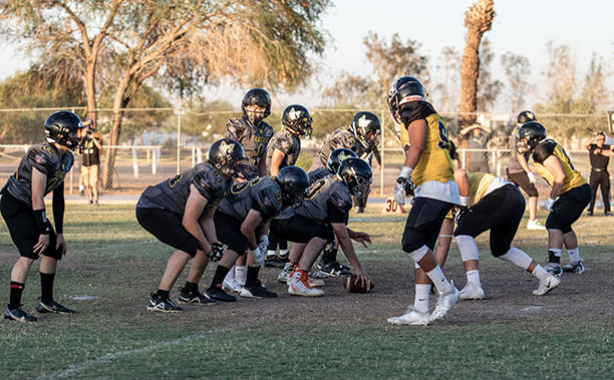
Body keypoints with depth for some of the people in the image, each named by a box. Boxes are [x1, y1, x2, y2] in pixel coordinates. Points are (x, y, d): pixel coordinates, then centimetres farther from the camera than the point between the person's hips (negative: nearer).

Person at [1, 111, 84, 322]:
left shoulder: (66, 159, 4)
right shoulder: (43, 156, -25)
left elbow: (58, 197, 11)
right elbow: (37, 198, -24)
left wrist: (59, 233, 10)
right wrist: (44, 231, -20)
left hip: (28, 207, 10)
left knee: (54, 250, 11)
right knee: (30, 254, -19)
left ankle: (46, 302, 24)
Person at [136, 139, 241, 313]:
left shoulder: (223, 181, 3)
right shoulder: (207, 179, -28)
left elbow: (206, 218, 9)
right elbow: (189, 221, -25)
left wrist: (214, 244, -5)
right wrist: (208, 249, -15)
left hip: (170, 211, 11)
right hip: (151, 210, -11)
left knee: (210, 244, 10)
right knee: (188, 245, -25)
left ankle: (189, 292, 22)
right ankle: (158, 298, -23)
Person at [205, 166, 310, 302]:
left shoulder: (274, 185, 2)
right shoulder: (271, 195, -29)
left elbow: (265, 218, 18)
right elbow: (246, 228, -26)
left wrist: (264, 237, 1)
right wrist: (254, 250, -11)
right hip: (222, 214, -11)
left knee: (260, 243, 12)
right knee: (239, 245, -26)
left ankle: (251, 286, 19)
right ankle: (214, 289, -27)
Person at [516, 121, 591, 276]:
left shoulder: (542, 150, -15)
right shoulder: (549, 145, 13)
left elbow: (560, 177, -22)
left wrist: (551, 200, -13)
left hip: (575, 192, -10)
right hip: (582, 190, 10)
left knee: (554, 223, -13)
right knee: (563, 225, 21)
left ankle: (554, 265, -22)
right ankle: (576, 264, 30)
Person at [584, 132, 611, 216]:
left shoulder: (607, 147, 10)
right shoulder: (592, 147, 6)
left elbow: (609, 153, -11)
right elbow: (585, 145, -14)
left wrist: (600, 151, -17)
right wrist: (594, 138, -20)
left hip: (604, 173, 2)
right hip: (594, 172, -2)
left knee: (606, 192, 2)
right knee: (592, 192, -7)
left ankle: (607, 210, 7)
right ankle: (590, 210, -6)